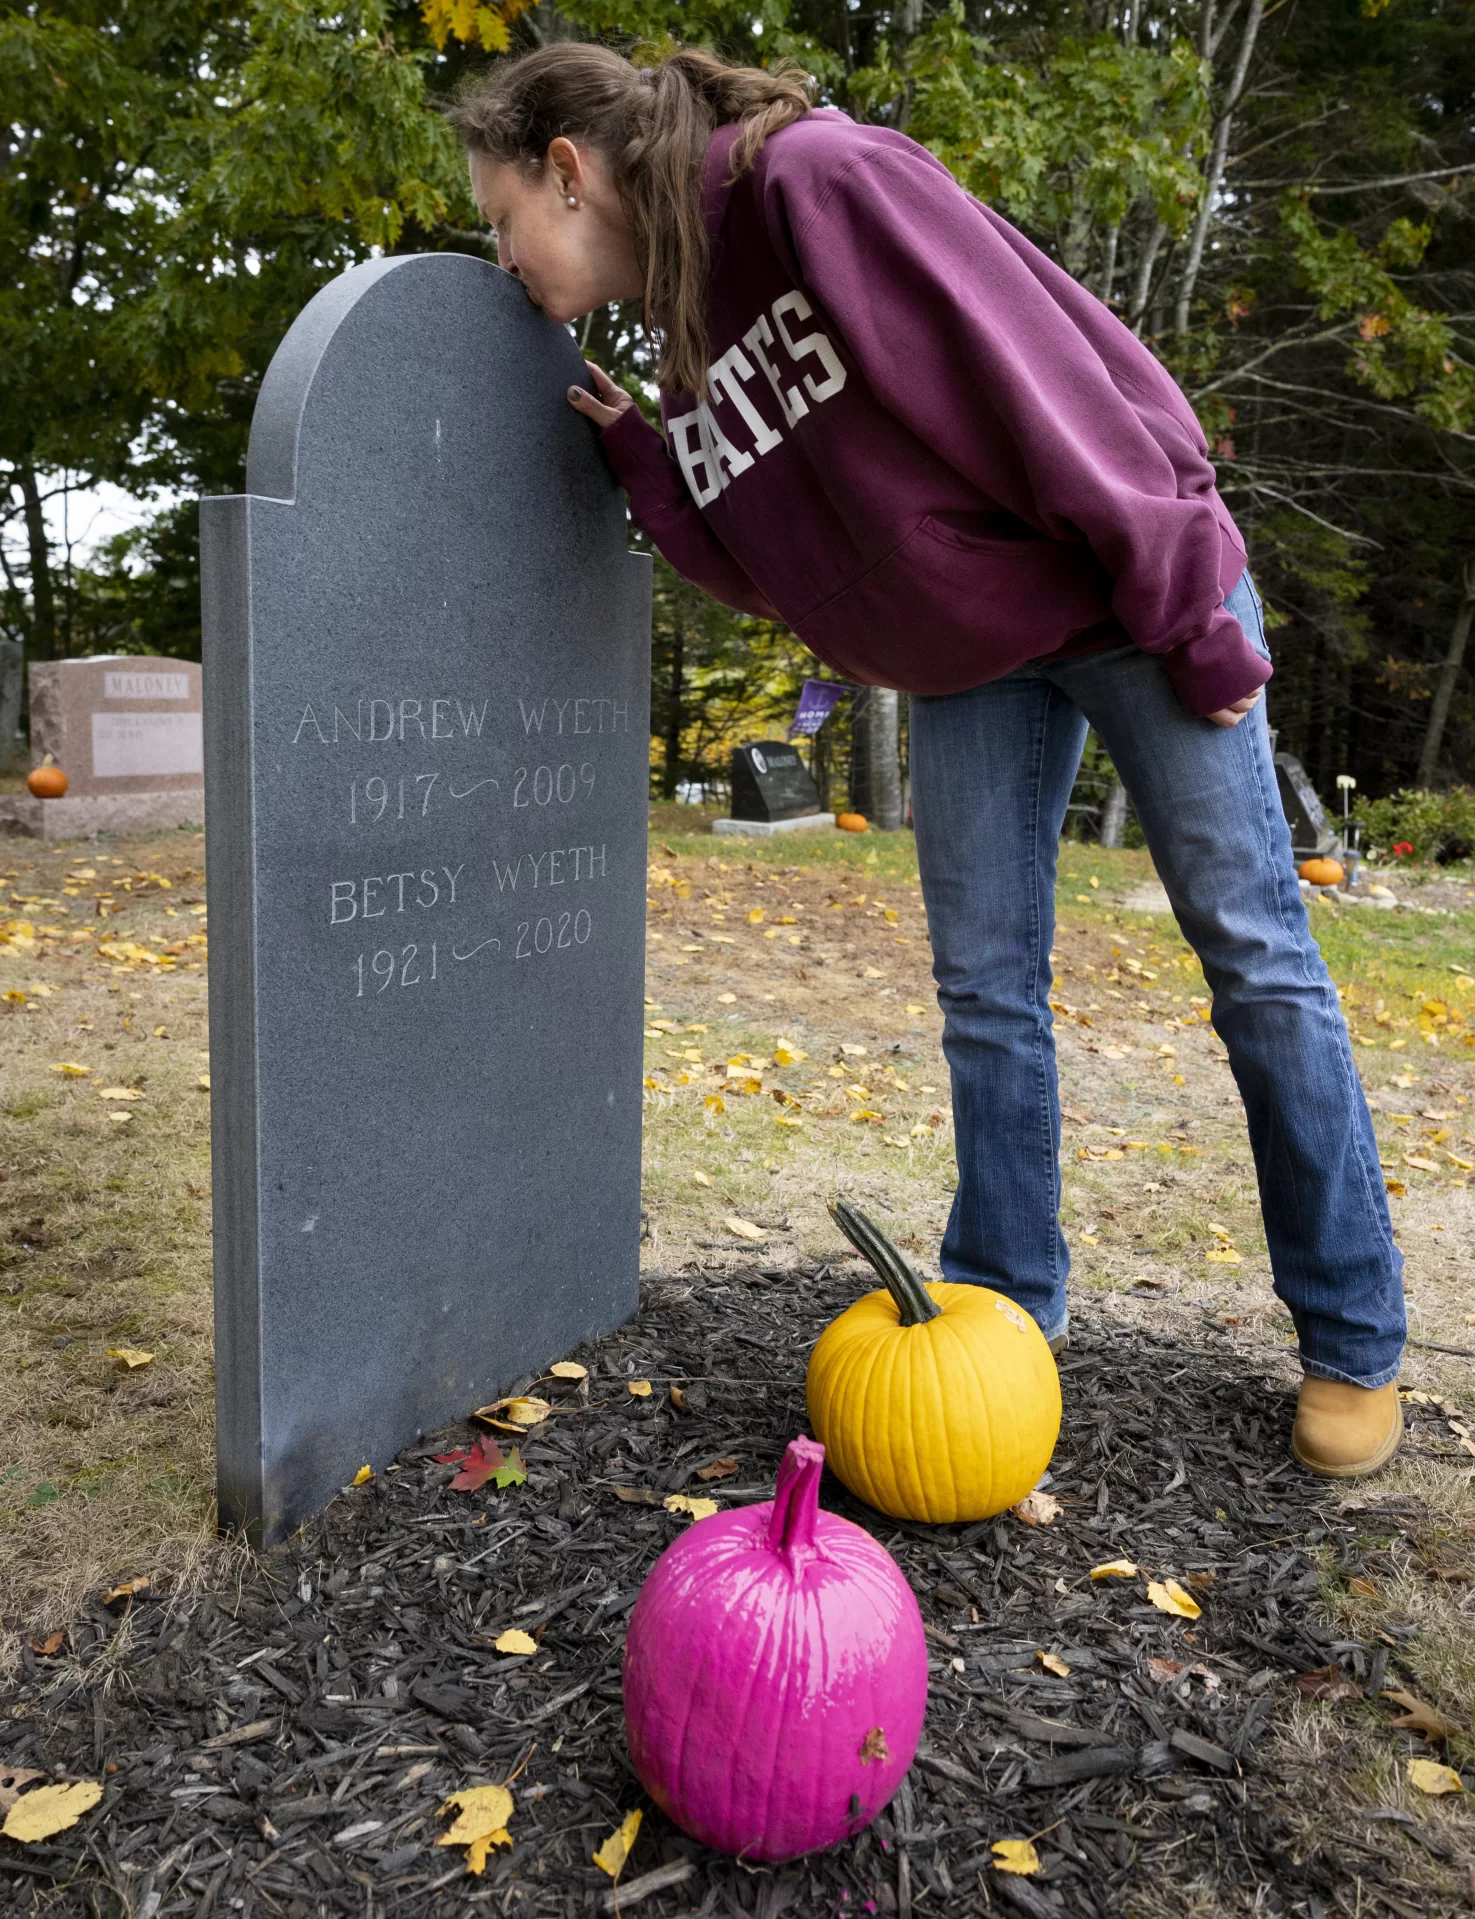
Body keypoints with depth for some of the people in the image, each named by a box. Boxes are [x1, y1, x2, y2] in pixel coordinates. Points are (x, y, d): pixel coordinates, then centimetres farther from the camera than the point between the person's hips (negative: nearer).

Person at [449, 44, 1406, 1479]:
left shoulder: (821, 176, -21)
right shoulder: (685, 338, 4)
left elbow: (1040, 371, -24)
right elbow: (761, 568, 7)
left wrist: (1190, 617, -21)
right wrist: (630, 448, -4)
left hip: (1131, 591, -7)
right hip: (971, 656, 7)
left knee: (1253, 953, -1)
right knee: (984, 982, 5)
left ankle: (1355, 1345, 11)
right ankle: (1006, 1306, 18)